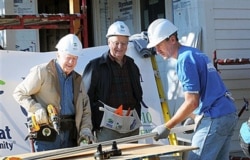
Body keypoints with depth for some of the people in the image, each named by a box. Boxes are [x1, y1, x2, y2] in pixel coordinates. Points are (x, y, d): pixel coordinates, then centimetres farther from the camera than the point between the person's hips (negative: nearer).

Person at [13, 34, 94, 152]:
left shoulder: (77, 79, 18)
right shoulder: (41, 72, -1)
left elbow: (85, 108, 20)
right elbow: (19, 93, 1)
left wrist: (86, 129, 4)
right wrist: (36, 109, -14)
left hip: (70, 136, 5)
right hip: (45, 135, -5)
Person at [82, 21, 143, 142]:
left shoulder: (132, 67, 16)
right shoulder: (95, 66, -2)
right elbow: (86, 98, -4)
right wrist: (89, 128, -8)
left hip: (131, 127, 6)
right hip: (108, 126, -6)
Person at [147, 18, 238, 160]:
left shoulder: (185, 59, -13)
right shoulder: (195, 53, 17)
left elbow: (192, 102, -17)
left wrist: (167, 127, -11)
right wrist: (193, 115, 27)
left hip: (215, 119, -10)